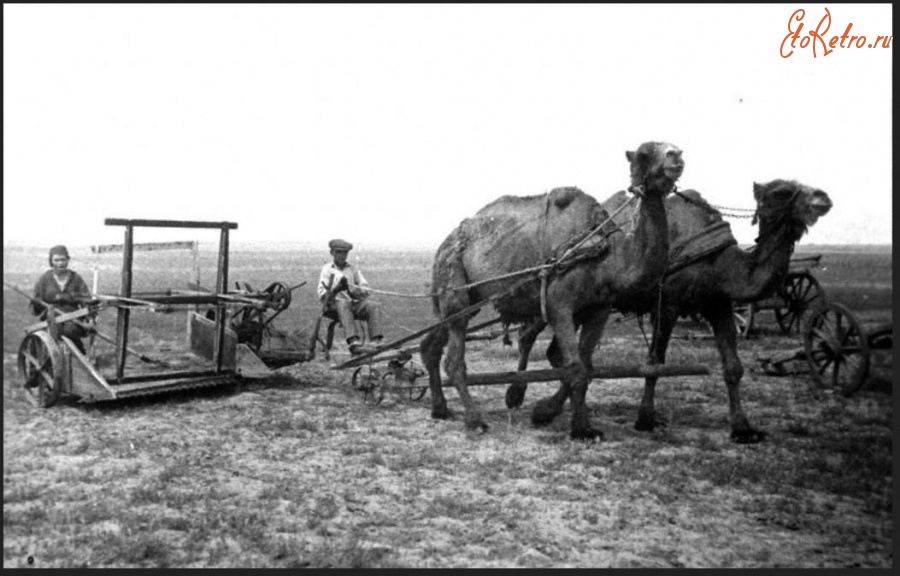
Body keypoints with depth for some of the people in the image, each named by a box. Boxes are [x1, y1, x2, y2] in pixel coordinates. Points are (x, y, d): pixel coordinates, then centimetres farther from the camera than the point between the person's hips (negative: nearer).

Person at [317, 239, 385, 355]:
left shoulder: (353, 269, 22)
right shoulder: (327, 269, 12)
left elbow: (366, 291, 11)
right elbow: (322, 295, 1)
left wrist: (350, 287, -8)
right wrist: (336, 289, -17)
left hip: (355, 303, 4)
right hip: (335, 303, -4)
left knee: (374, 306, -24)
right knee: (344, 304, -38)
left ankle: (376, 342, -37)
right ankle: (354, 343, -55)